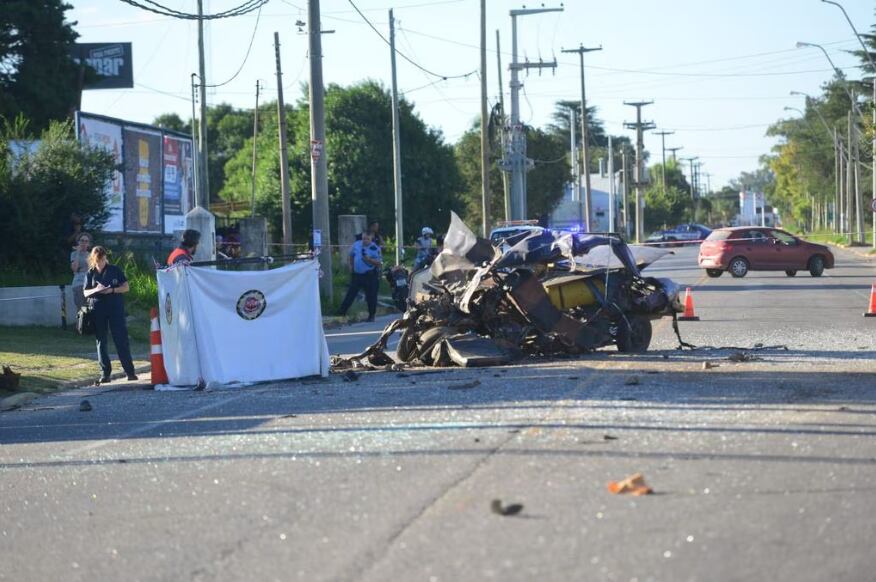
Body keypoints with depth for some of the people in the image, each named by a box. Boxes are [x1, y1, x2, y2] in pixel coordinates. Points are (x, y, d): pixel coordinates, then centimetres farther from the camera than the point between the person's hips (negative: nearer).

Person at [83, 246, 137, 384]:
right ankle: (105, 374, 9)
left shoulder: (115, 270, 4)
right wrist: (95, 290, -14)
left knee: (121, 339, -5)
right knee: (101, 341, 3)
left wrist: (112, 290, -15)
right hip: (98, 310, 2)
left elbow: (126, 287, 2)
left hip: (116, 309, -2)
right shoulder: (90, 274, 8)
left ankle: (130, 372, -2)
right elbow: (86, 293, 8)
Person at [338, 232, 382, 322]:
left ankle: (371, 315, 16)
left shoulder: (375, 249, -10)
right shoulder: (356, 245, 4)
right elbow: (351, 255, 23)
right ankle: (341, 312, 6)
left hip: (370, 276, -3)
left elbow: (380, 263, -13)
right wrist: (351, 265, 18)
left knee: (371, 296, 2)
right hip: (357, 274, 3)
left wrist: (369, 259, -25)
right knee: (350, 294, 4)